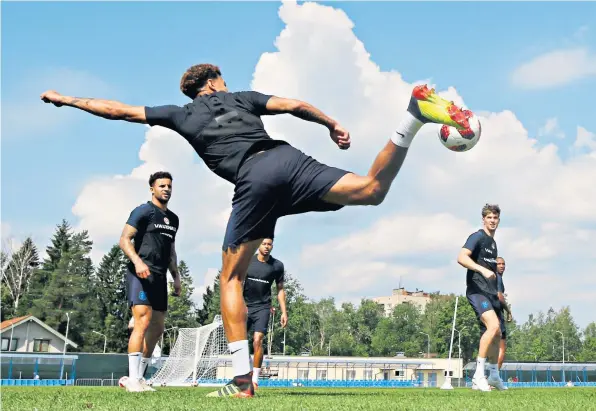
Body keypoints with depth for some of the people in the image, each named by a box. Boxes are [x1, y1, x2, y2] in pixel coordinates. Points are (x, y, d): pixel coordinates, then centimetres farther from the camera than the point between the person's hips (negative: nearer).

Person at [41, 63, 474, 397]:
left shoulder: (181, 114, 26)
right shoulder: (241, 97, 29)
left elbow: (119, 110, 31)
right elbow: (293, 105, 16)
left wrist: (66, 99, 42)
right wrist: (333, 125, 25)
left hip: (252, 180, -2)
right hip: (287, 158, 2)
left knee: (231, 279, 9)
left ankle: (242, 380, 1)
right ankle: (414, 114, -28)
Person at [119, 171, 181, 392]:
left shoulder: (173, 219, 20)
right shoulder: (143, 211, -3)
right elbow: (124, 240, -11)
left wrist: (176, 276, 19)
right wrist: (137, 261, -27)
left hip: (160, 276, 8)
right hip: (141, 273, -8)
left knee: (157, 329, 8)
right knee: (143, 322, -19)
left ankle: (140, 377, 16)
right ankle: (133, 380, -19)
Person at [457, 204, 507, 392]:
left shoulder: (493, 243, 20)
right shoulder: (477, 237, -7)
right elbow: (461, 257, -22)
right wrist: (483, 270, -33)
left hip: (491, 293, 9)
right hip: (477, 290, -9)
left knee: (496, 333, 14)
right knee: (493, 326, -27)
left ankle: (494, 375, 30)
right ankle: (478, 374, -24)